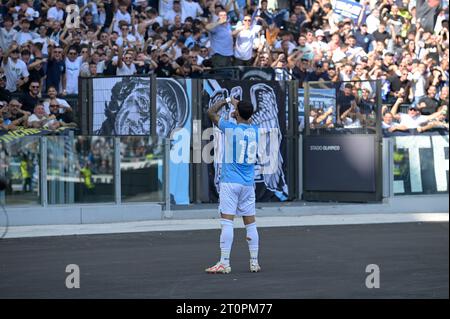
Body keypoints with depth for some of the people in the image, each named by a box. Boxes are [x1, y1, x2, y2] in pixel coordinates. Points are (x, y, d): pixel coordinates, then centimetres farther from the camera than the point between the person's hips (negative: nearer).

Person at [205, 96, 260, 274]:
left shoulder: (231, 128, -8)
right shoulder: (254, 130, 6)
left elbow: (211, 112, 6)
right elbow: (248, 120, 32)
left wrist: (226, 101, 17)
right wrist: (237, 104, 38)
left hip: (230, 182, -5)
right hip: (248, 184, 5)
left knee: (227, 221, -9)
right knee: (250, 223, 9)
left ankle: (224, 263, -14)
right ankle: (254, 262, 10)